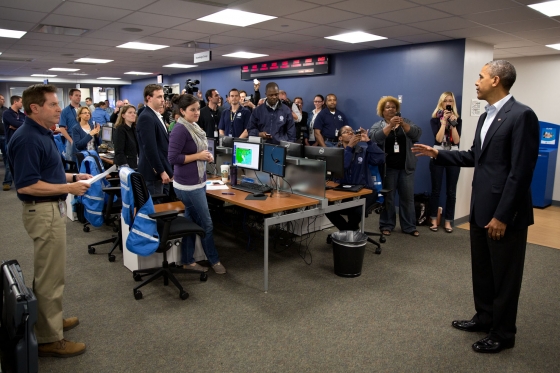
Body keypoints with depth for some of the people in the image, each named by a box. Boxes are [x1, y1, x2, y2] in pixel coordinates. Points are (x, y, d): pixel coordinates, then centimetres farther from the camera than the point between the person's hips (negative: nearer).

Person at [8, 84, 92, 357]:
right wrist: (68, 188, -22)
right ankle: (48, 339, 12)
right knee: (50, 275, -1)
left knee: (48, 271, 21)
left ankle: (49, 319, 37)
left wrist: (72, 177, 8)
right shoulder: (28, 138, -21)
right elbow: (26, 185, -26)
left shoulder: (42, 134, 10)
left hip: (51, 208, 11)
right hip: (43, 211, -10)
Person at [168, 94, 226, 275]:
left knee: (191, 222, 15)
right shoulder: (180, 130, -17)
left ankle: (188, 261, 26)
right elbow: (173, 158, -21)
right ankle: (214, 260, 17)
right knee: (206, 224, 1)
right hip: (188, 185, -9)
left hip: (197, 182, 9)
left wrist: (206, 156, 2)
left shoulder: (195, 127, 11)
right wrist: (198, 156, -20)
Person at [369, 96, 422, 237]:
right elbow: (375, 138, -16)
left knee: (408, 197, 5)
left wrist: (403, 124, -20)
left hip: (406, 167, 2)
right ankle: (386, 225, 14)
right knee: (387, 197, 4)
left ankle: (409, 226, 14)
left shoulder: (406, 122, 9)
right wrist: (390, 125, -25)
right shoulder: (377, 126, 3)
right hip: (387, 168, -2)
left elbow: (417, 134, -7)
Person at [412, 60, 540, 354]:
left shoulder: (521, 115, -17)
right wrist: (437, 154, 12)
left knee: (504, 275, 7)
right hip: (481, 208, 9)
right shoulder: (485, 117, 12)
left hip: (504, 213, -9)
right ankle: (485, 317, 38)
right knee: (482, 269, 20)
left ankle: (502, 333, 25)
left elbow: (521, 171, -20)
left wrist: (502, 215, -21)